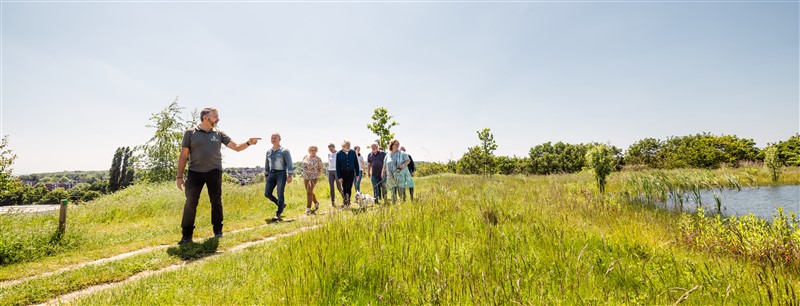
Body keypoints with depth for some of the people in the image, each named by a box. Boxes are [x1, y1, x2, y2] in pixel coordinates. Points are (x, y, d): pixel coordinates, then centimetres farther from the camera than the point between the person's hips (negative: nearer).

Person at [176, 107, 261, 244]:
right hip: (195, 172, -1)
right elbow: (183, 155, 2)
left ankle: (218, 230, 21)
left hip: (214, 172, 2)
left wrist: (248, 143, -19)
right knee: (191, 203, -2)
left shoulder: (219, 133, 6)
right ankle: (187, 235, 9)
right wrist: (179, 176, -1)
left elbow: (236, 147, 2)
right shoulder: (190, 133, 2)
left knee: (216, 202, 7)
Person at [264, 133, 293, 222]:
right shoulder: (268, 151, 13)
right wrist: (266, 176, 16)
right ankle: (281, 205, 23)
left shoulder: (284, 151, -4)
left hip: (281, 174, -6)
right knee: (267, 194, 1)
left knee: (280, 194, -10)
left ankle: (278, 215, -7)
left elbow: (289, 164, -10)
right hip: (272, 174, 6)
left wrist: (290, 176, -19)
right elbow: (267, 164, 19)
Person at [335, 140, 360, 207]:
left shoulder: (353, 152, 0)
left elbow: (356, 163, 6)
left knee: (349, 188, -8)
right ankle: (345, 202, 19)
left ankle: (347, 202, 0)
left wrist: (357, 174, 5)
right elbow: (337, 166, -3)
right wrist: (339, 177, -7)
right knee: (344, 189, 6)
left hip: (351, 172, 0)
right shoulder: (339, 154, -5)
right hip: (343, 173, 0)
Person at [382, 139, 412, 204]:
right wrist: (383, 173, 9)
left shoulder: (402, 153, 4)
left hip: (401, 175, -2)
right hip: (391, 176, 2)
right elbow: (385, 165, 17)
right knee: (393, 191, 2)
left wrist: (403, 165, -16)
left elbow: (408, 160, 2)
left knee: (401, 190, -10)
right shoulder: (388, 155, 12)